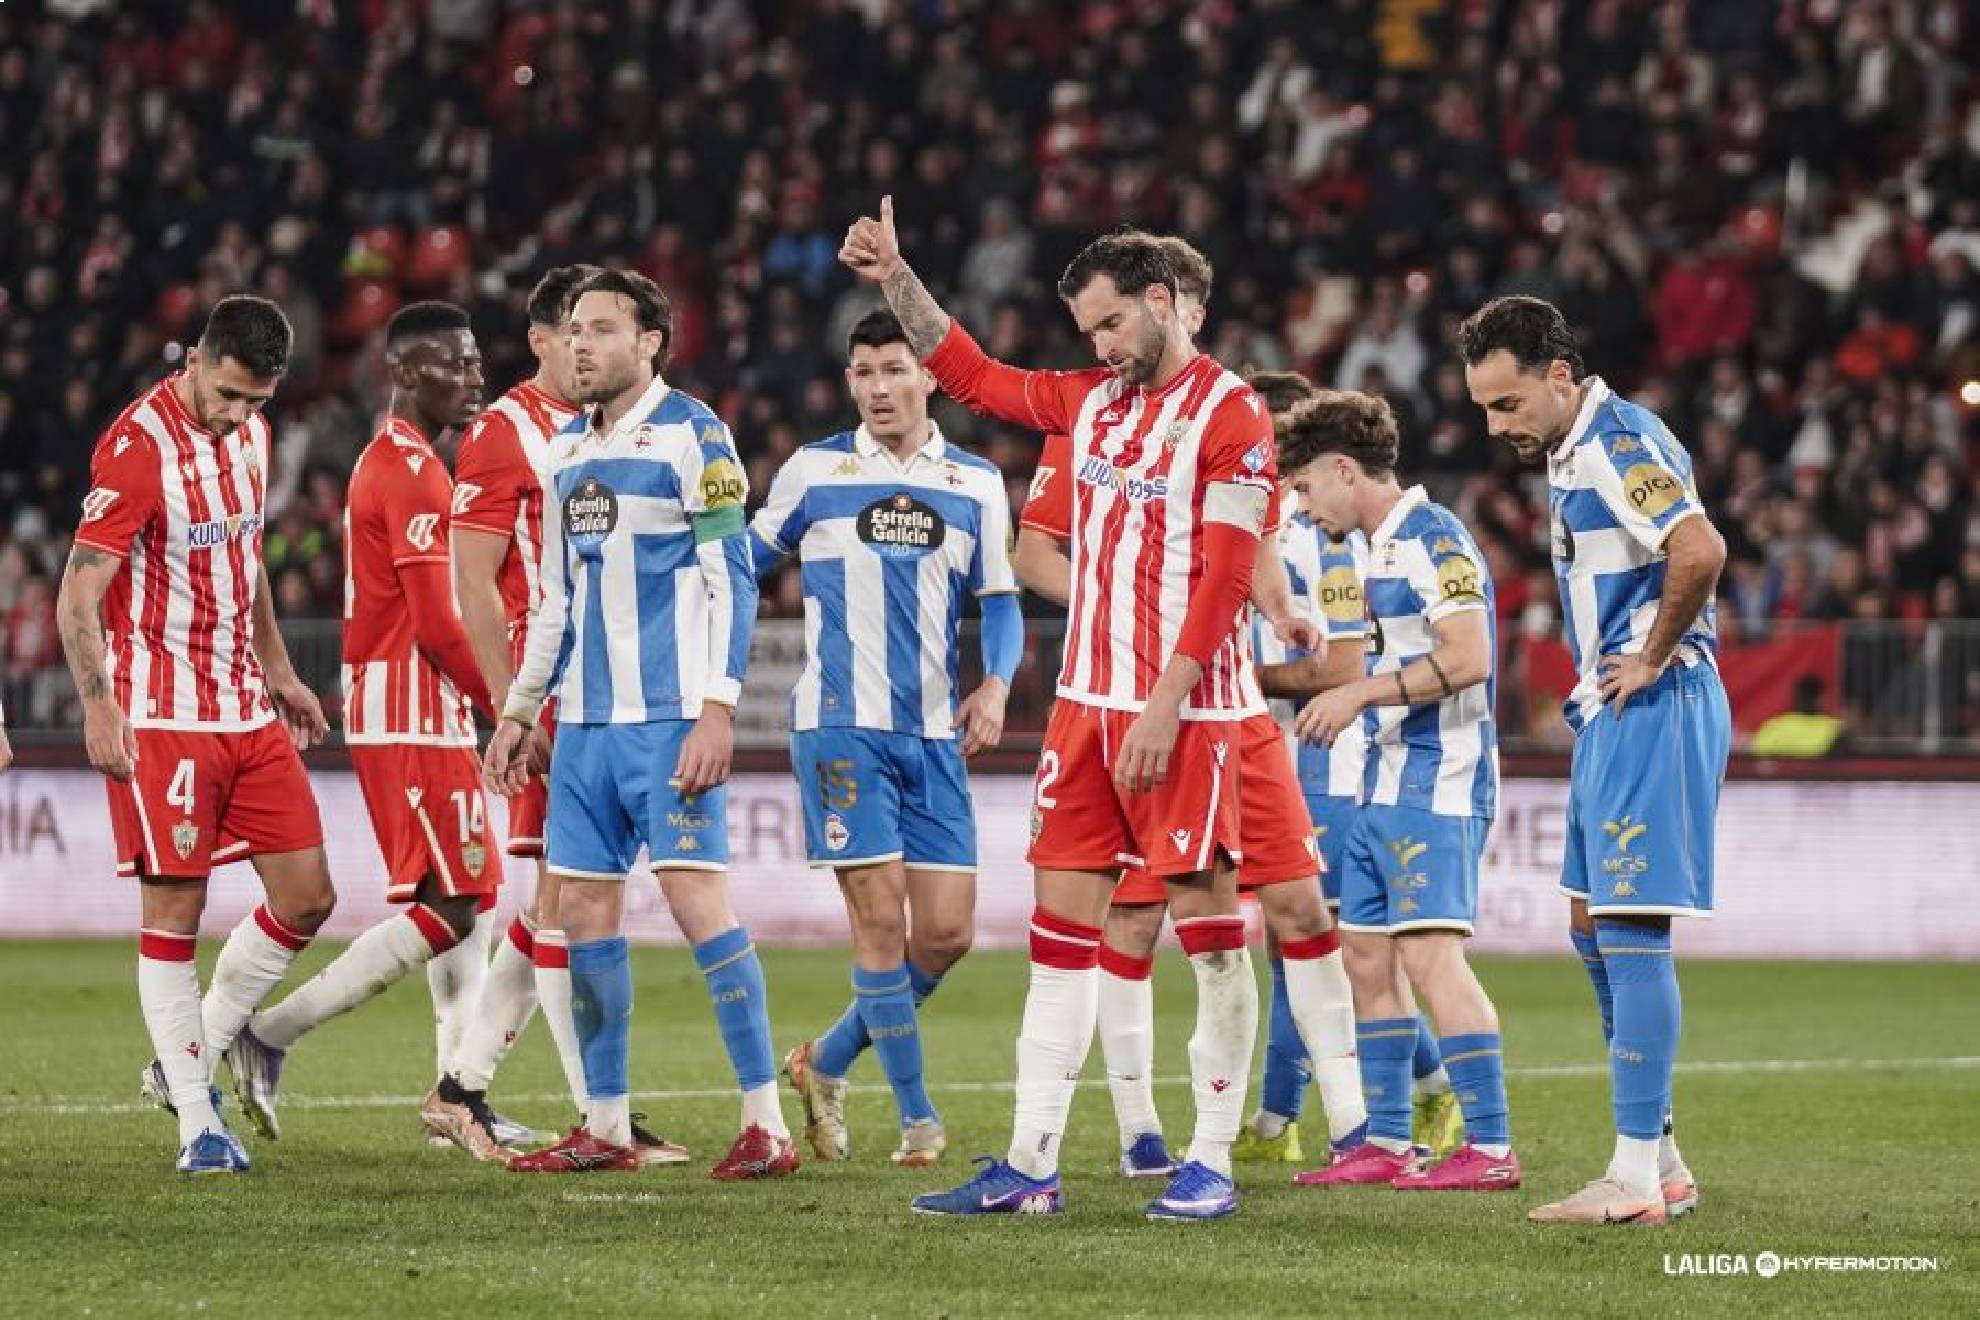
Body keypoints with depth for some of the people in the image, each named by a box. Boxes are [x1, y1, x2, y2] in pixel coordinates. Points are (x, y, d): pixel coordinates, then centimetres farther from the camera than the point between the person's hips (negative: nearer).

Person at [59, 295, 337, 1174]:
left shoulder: (249, 436, 9)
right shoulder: (138, 448, -15)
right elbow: (79, 592, -17)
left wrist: (278, 672, 26)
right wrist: (99, 706, -26)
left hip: (247, 710, 8)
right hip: (162, 718, -8)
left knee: (307, 897, 5)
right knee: (173, 911, -5)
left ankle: (188, 1061, 19)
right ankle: (197, 1121, 0)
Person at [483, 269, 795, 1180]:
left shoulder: (692, 435, -6)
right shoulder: (568, 451, 16)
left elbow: (732, 579, -10)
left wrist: (717, 708, -18)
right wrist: (520, 708, 19)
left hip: (668, 718, -7)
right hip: (586, 721, 8)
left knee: (695, 895, -13)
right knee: (583, 908, 5)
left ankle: (767, 1125, -10)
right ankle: (606, 1127, 12)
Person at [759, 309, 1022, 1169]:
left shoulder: (976, 484, 9)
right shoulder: (813, 472, 2)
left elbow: (1000, 600, 13)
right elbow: (741, 566, 12)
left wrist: (995, 685, -5)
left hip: (934, 734, 3)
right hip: (841, 723, -3)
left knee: (947, 930, -1)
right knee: (881, 917, -9)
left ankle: (827, 1062, 20)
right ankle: (916, 1115, 1)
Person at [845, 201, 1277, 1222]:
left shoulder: (1230, 418, -8)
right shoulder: (1089, 402, 13)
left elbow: (1224, 577, -14)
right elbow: (971, 376, 25)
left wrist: (1167, 701, -19)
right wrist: (896, 279, 17)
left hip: (1182, 710, -7)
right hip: (1086, 703, 7)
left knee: (1208, 925, -3)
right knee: (1061, 925, 5)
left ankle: (1212, 1162, 1)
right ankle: (1031, 1165, 6)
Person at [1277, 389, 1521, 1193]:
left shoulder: (1431, 538, -12)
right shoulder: (1382, 549, 17)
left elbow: (1466, 658, -22)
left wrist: (1359, 693, -19)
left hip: (1435, 781, -10)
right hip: (1387, 784, 10)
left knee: (1430, 954, -14)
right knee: (1366, 954, 10)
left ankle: (1491, 1148, -13)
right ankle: (1387, 1143, 15)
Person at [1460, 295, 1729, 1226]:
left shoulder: (1619, 444, -16)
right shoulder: (1572, 453, 15)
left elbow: (1700, 549, -32)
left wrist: (1653, 658, -20)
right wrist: (1603, 679, 13)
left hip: (1652, 706, -11)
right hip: (1612, 715, 11)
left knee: (1631, 930, -10)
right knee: (1592, 928, 13)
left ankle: (1638, 1178, -9)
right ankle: (1658, 1162, 17)